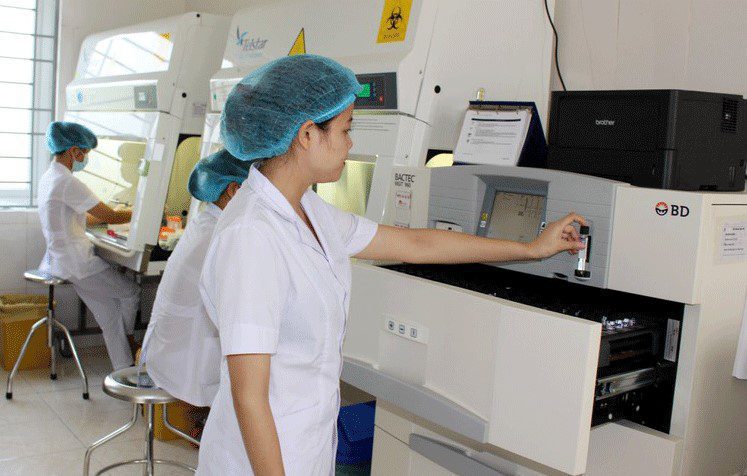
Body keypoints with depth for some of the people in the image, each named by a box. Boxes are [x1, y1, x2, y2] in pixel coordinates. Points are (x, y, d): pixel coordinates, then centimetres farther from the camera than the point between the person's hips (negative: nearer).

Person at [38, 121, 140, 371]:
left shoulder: (48, 178, 12)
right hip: (75, 263, -10)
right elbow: (110, 217, -18)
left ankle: (124, 370, 15)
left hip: (58, 257, 10)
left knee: (109, 314, 12)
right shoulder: (68, 183, -21)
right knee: (131, 292, 10)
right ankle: (129, 338, 34)